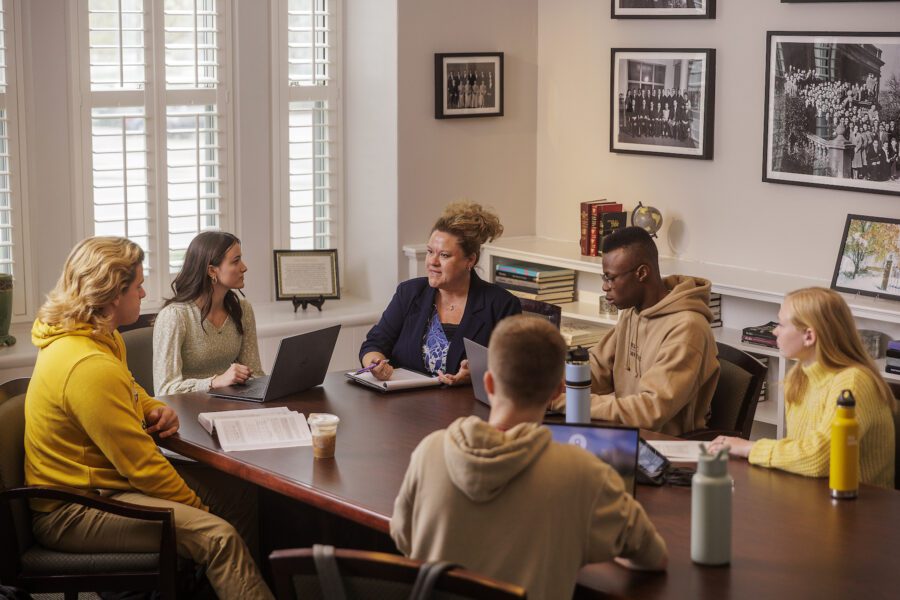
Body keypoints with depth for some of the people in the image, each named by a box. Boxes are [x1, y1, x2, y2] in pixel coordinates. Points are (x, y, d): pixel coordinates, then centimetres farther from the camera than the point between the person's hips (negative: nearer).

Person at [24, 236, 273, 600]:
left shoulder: (100, 338, 6)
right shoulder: (89, 365, -27)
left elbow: (129, 390, 27)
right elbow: (140, 464, -24)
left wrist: (156, 410, 4)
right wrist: (199, 510, -13)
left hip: (98, 477, 11)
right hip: (72, 512, -11)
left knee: (241, 495, 8)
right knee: (218, 537, -26)